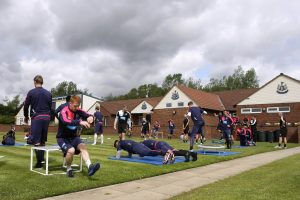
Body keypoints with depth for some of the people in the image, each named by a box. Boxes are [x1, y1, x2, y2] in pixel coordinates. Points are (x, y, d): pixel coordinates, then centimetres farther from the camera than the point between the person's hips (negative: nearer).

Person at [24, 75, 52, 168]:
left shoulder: (31, 92, 0)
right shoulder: (48, 93, 11)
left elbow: (26, 106, 5)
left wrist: (26, 116, 20)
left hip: (36, 117, -4)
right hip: (46, 117, 4)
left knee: (36, 141, -2)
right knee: (42, 140, 13)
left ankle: (39, 162, -3)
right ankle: (42, 159, 16)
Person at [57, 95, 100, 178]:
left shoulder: (78, 111, -1)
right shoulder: (64, 111, -18)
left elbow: (87, 115, -7)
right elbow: (66, 122, -38)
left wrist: (90, 117, -34)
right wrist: (80, 122, -53)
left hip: (73, 137, 5)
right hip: (62, 138, -4)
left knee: (83, 146, -25)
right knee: (71, 150, -31)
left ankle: (90, 166, -41)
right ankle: (69, 169, -5)